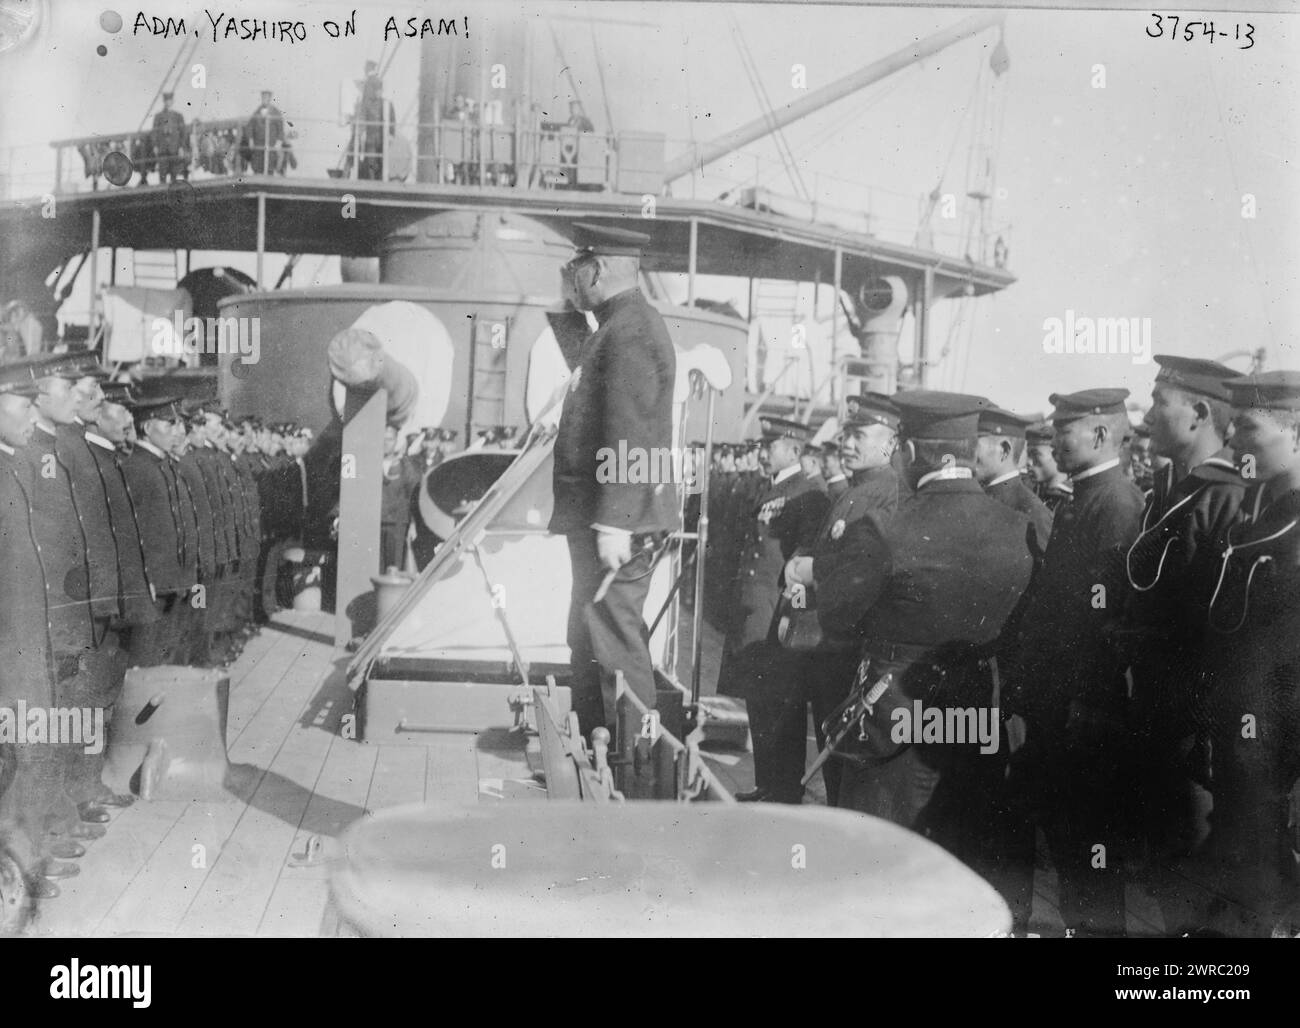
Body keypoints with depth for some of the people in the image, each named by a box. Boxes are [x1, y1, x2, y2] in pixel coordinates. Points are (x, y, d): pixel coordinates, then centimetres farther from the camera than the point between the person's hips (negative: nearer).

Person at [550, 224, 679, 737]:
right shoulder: (620, 325, 18)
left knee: (613, 637, -7)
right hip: (601, 519, 11)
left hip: (618, 521, -11)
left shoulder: (631, 333, -16)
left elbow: (630, 439, -23)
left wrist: (614, 525, -26)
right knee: (588, 638, 17)